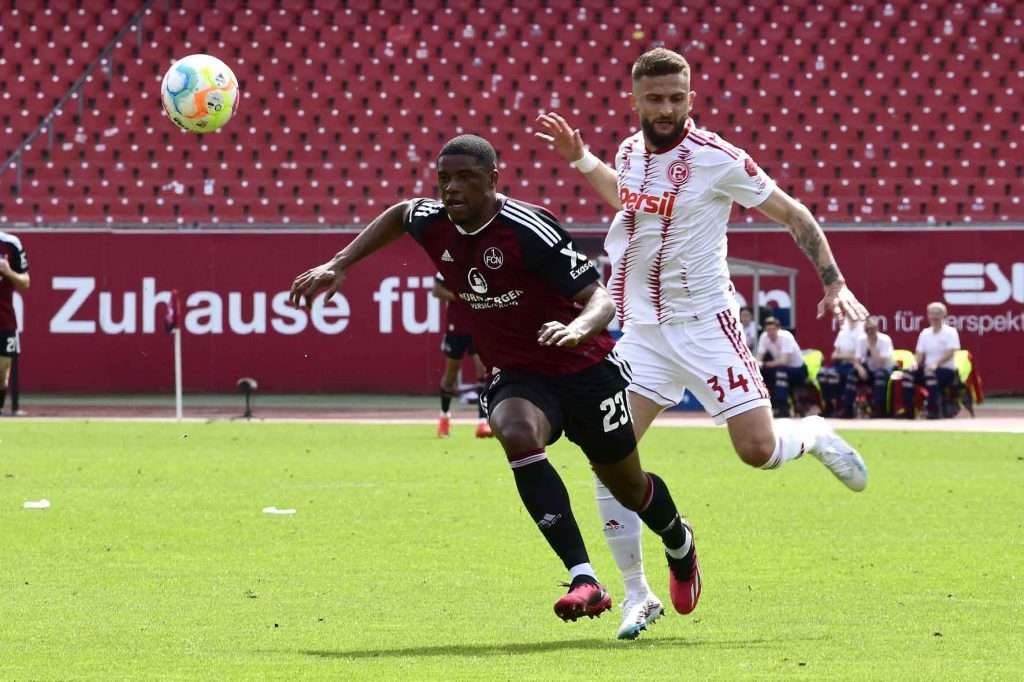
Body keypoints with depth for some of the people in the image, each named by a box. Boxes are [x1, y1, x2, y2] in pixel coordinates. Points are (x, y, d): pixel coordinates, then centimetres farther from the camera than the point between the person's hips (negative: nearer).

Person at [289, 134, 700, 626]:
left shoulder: (528, 229, -25)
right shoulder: (433, 224, -7)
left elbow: (601, 298, -26)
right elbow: (398, 215, 20)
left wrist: (578, 329, -48)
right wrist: (338, 266, 12)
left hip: (585, 369, -4)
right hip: (517, 377, 4)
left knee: (627, 486, 12)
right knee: (517, 434, -32)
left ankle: (679, 544, 51)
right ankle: (584, 581, -35)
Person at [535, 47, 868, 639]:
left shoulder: (716, 158, -13)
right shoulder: (630, 151, 6)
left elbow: (792, 214, -5)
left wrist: (834, 283, -12)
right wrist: (579, 159, 23)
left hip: (704, 325, -5)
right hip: (642, 333, 5)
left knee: (759, 450, -13)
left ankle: (816, 437, 26)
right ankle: (638, 595, 1)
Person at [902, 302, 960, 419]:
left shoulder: (950, 332, -2)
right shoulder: (925, 333, 14)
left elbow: (950, 353, -14)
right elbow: (919, 353, 10)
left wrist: (936, 364, -28)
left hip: (946, 370, -5)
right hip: (928, 368, 5)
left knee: (931, 374, -39)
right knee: (908, 375, -23)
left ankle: (933, 412, -34)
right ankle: (909, 412, -22)